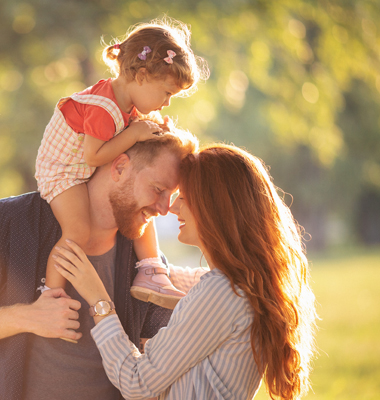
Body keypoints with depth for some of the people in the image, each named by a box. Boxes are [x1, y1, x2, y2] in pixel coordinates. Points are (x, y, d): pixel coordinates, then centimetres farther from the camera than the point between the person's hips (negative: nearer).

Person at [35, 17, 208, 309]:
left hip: (94, 174, 10)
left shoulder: (131, 105, 0)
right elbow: (94, 156, -31)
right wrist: (134, 133, -27)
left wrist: (153, 125, -5)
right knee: (79, 231, -26)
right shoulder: (104, 109, -31)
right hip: (63, 171, -10)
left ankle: (149, 274, 13)